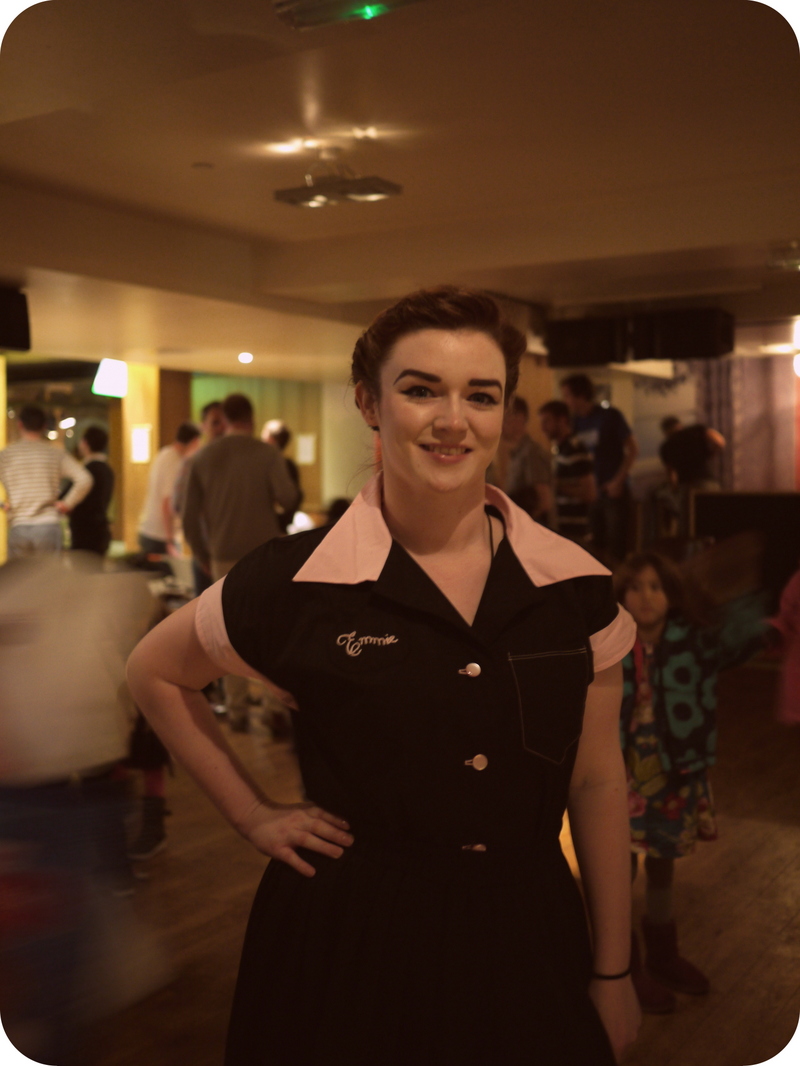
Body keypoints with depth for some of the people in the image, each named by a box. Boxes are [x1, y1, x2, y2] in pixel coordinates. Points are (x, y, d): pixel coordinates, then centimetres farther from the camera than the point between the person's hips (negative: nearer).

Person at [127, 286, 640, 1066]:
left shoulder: (576, 588, -5)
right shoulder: (297, 583, -11)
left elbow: (597, 783, 3)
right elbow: (154, 674, 5)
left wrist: (613, 972, 7)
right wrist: (254, 814, 1)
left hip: (526, 943, 2)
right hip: (351, 945, -2)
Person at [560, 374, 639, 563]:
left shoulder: (609, 416, -6)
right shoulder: (576, 421, 8)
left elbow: (633, 449, -6)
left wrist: (618, 481, -11)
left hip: (613, 491, -5)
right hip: (589, 493, 5)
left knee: (616, 551, -5)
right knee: (596, 550, 7)